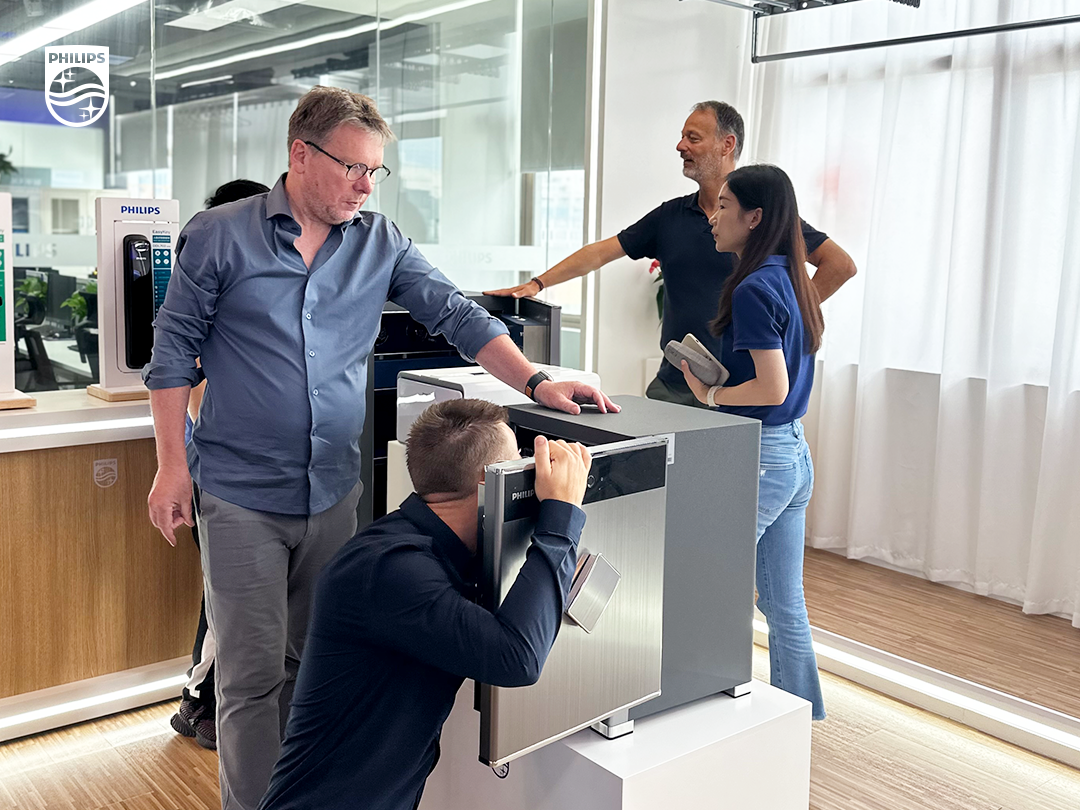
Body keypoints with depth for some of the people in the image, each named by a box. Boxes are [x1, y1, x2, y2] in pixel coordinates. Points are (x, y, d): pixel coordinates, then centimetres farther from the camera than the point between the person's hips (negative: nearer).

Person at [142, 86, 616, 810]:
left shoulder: (382, 243, 4)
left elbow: (456, 314, -2)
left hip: (336, 491, 3)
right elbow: (175, 352, 0)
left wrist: (534, 381, -16)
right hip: (241, 495, -3)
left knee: (316, 662, 14)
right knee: (254, 673, 2)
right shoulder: (219, 236, -3)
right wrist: (173, 466, -4)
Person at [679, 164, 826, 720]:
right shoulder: (791, 280, 10)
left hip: (758, 458, -9)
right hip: (794, 452, 9)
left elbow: (773, 387, -22)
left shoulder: (754, 288, -17)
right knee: (784, 601, 17)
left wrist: (710, 395, -8)